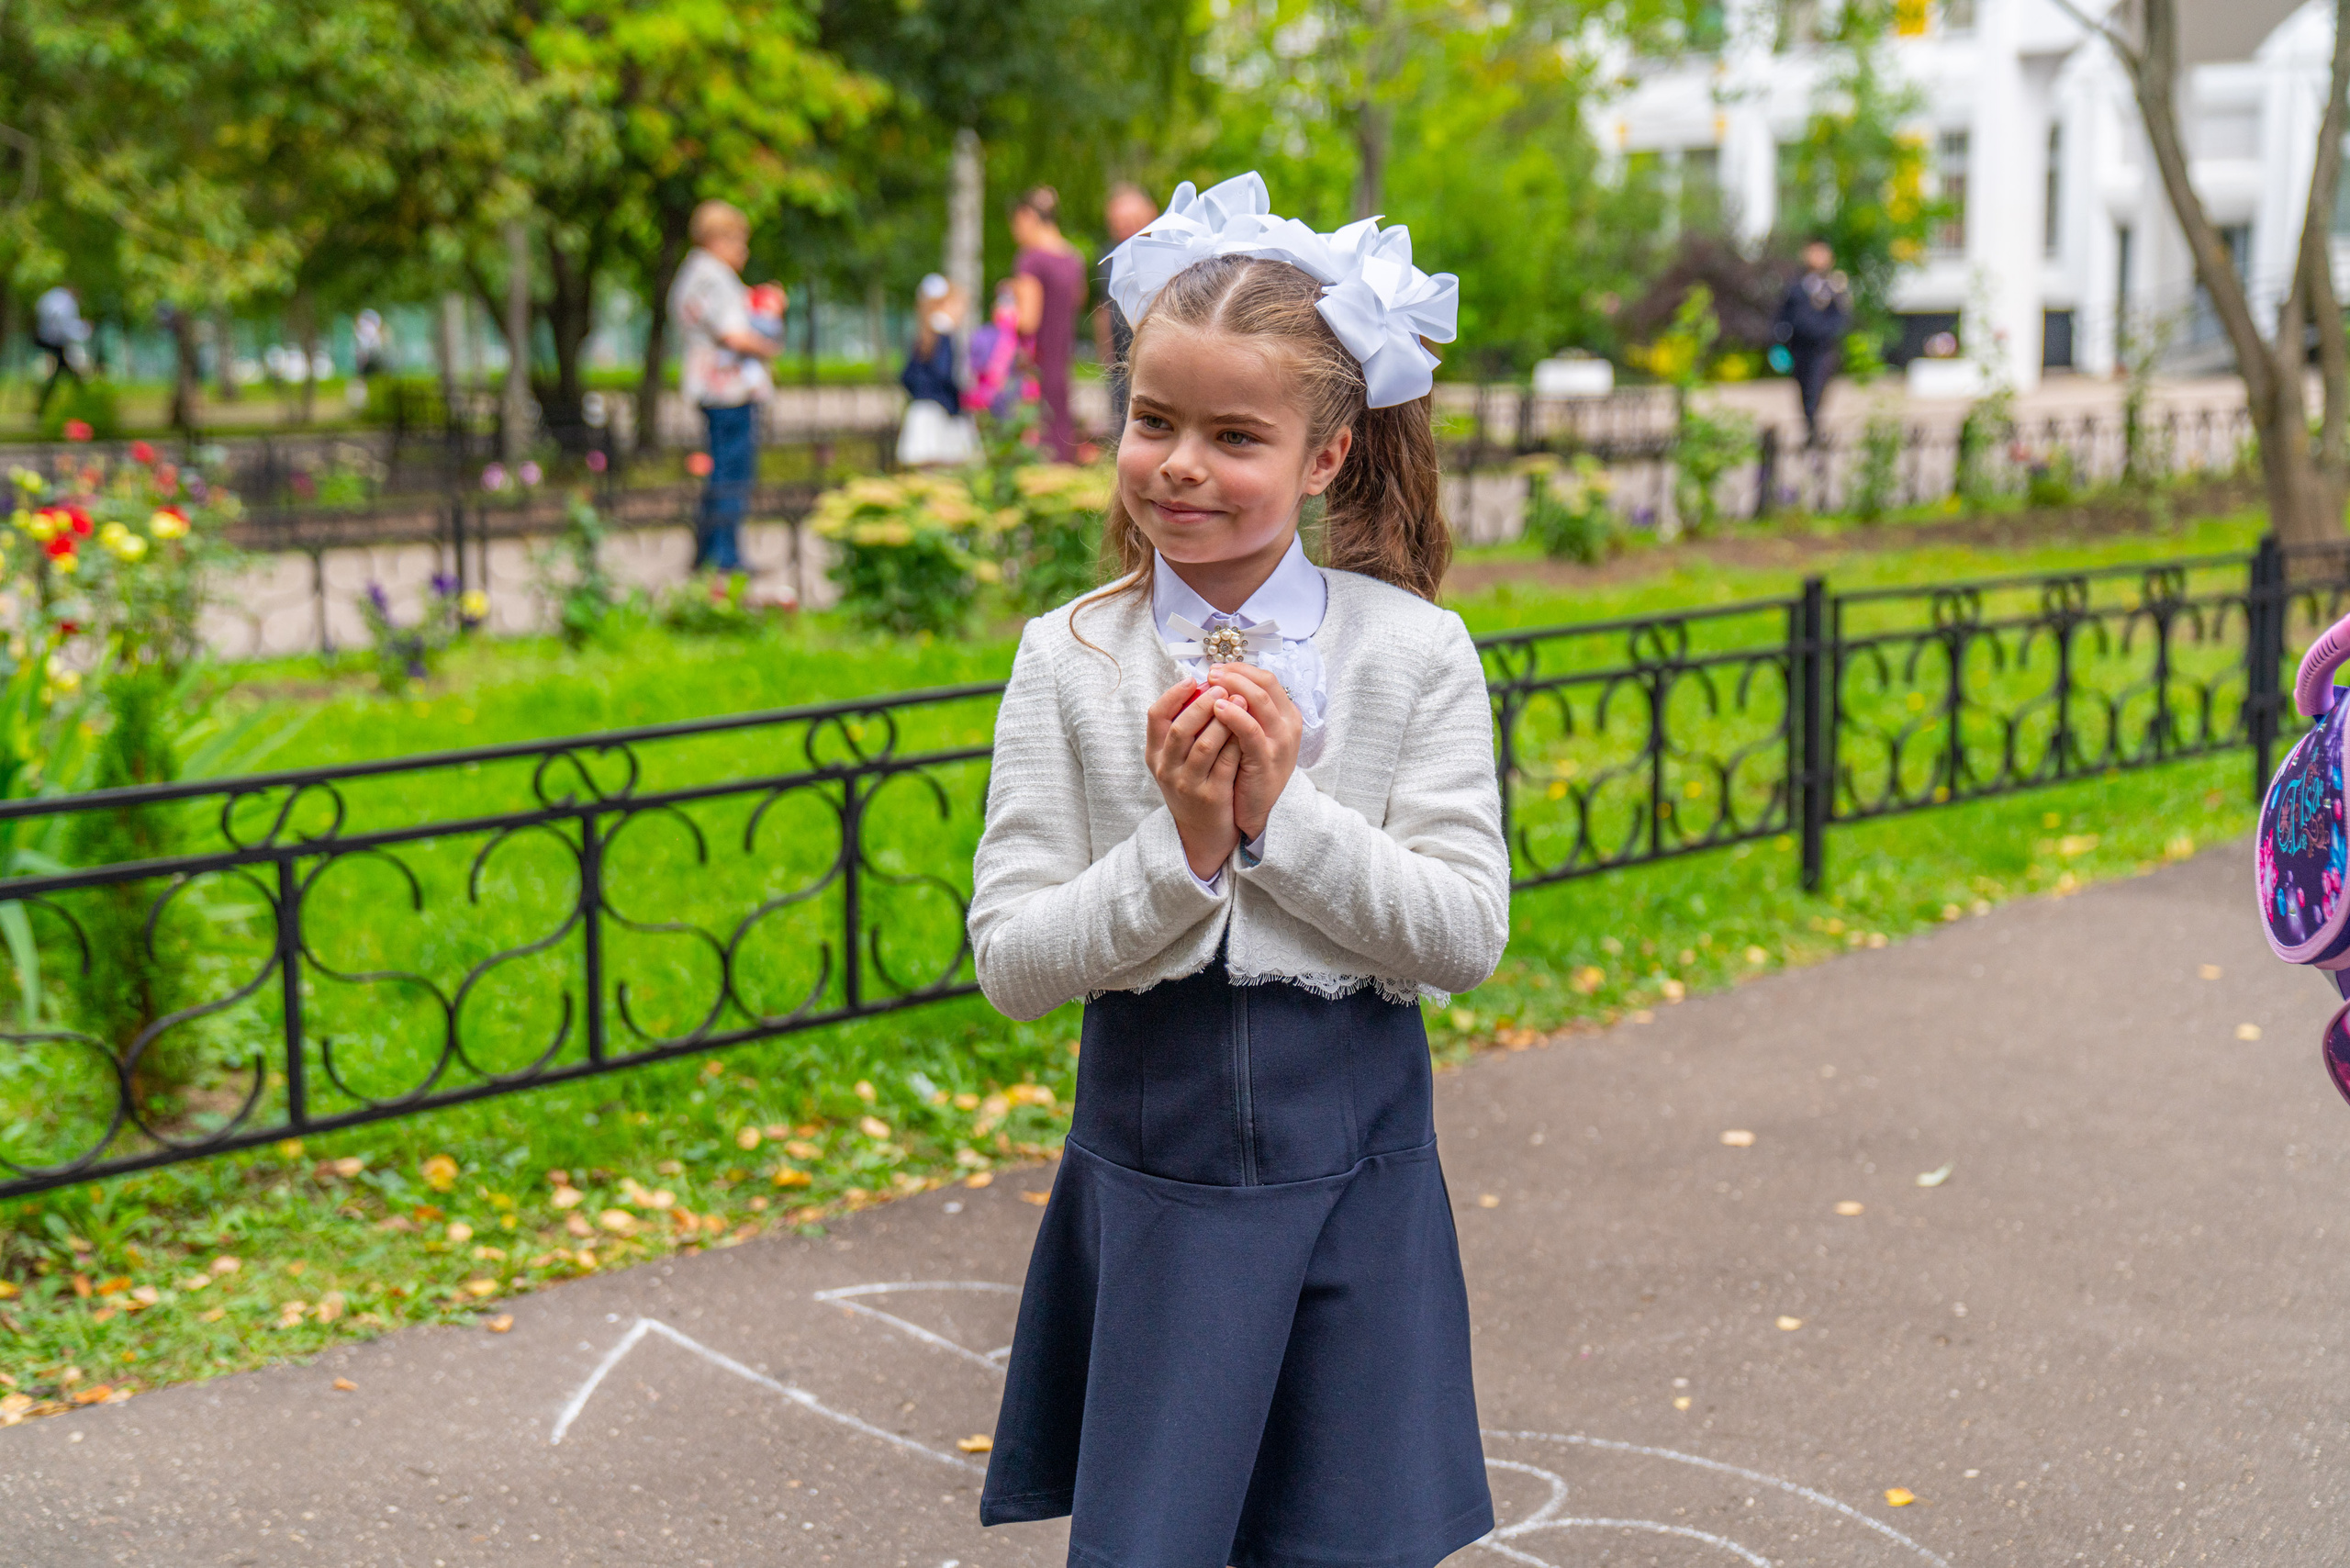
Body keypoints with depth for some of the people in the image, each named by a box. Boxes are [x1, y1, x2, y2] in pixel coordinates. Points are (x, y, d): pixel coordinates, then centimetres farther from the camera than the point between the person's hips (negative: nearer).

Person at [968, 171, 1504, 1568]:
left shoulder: (1414, 653, -4)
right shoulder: (1069, 662, -3)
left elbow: (1469, 934, -8)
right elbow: (1010, 957, -6)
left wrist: (1283, 809, -18)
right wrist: (1179, 847, -19)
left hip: (1353, 1163, 0)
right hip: (1150, 1159, 0)